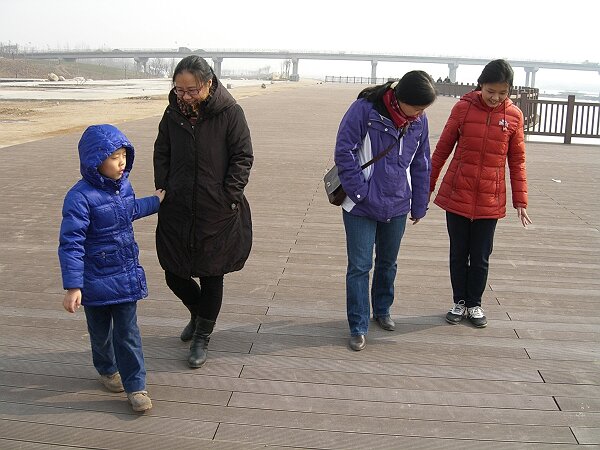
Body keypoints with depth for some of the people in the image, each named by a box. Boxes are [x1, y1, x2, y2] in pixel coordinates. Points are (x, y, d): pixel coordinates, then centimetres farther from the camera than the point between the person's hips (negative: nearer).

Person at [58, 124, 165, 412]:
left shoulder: (124, 185, -2)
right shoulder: (80, 197, -23)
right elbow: (70, 244, -22)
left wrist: (155, 202, 36)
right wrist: (73, 286, -24)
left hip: (126, 274, 4)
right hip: (96, 279, -4)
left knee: (128, 333, 7)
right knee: (101, 331, 18)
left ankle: (135, 386, 14)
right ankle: (107, 369, 44)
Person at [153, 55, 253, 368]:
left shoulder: (230, 112, -10)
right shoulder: (174, 112, 2)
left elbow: (243, 158, -7)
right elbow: (161, 155, 12)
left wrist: (229, 196, -13)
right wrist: (163, 191, 2)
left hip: (218, 213, -4)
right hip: (177, 210, 4)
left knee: (211, 276, 8)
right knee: (174, 275, 11)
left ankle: (202, 337, 28)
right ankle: (198, 314, 42)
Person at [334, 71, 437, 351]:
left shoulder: (419, 122, 0)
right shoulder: (364, 110, -16)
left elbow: (421, 166, 10)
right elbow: (344, 152, -14)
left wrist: (419, 205, 12)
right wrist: (360, 192, -17)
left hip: (397, 207, 5)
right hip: (361, 207, -5)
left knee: (388, 263, 19)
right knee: (359, 267, -1)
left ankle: (382, 310, 40)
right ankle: (358, 328, 11)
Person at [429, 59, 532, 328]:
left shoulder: (514, 116, -2)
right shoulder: (463, 108, -5)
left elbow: (517, 161, 4)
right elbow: (442, 150, 2)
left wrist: (520, 201, 3)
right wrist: (427, 187, 5)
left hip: (490, 200, 0)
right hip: (457, 195, 0)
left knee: (480, 258, 10)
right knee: (458, 254, 12)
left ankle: (474, 304, 28)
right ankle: (459, 302, 28)